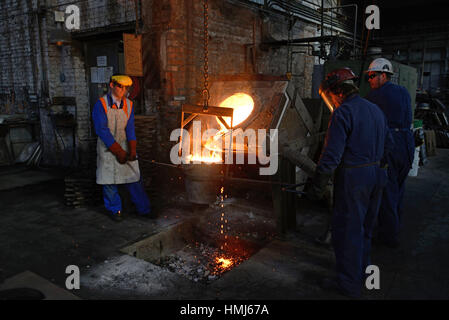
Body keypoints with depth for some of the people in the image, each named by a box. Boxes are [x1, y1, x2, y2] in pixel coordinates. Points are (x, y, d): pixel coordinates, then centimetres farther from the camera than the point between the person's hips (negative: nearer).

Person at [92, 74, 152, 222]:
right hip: (107, 148, -3)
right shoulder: (101, 104, -9)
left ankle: (143, 209, 14)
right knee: (109, 180, 4)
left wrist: (132, 150, -12)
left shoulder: (128, 104, 4)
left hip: (124, 145, 3)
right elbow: (102, 130, -14)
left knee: (134, 177, 3)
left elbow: (130, 128, 0)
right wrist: (118, 152, -16)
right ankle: (114, 210, 22)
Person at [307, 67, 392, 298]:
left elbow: (331, 156, -21)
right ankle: (362, 269, 38)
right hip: (376, 175, 9)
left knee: (346, 230, 2)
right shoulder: (375, 110, 12)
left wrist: (317, 188, -18)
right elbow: (385, 147, 18)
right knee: (365, 227, 21)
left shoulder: (343, 112, -15)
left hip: (352, 180, -9)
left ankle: (349, 284, 13)